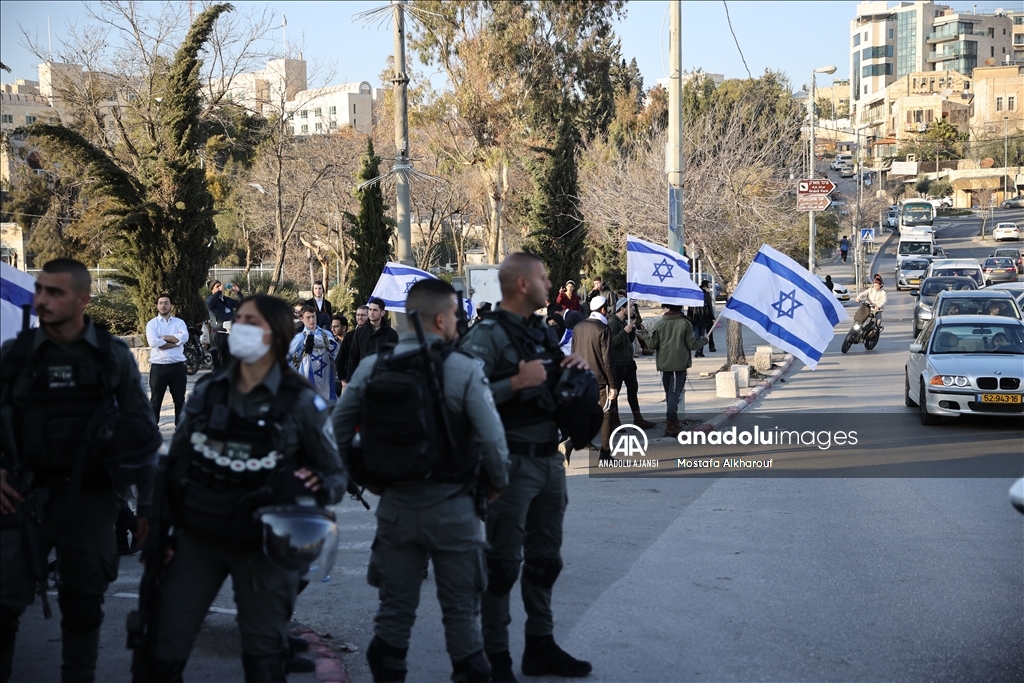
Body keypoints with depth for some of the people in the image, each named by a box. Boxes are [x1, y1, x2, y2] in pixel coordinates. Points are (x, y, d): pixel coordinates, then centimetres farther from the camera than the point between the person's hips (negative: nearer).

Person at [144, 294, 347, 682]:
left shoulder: (300, 402, -4)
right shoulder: (208, 391, 5)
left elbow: (335, 475, 1)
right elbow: (175, 461, 10)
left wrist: (318, 488, -22)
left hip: (262, 545, -3)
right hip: (197, 538, 3)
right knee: (163, 651, 3)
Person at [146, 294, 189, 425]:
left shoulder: (179, 322, 8)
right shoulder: (152, 324, 2)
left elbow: (184, 337, -12)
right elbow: (154, 342, -15)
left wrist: (164, 337, -11)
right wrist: (175, 342, -11)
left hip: (177, 366, 2)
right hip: (158, 367, -2)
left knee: (180, 400, 9)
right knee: (155, 401, 5)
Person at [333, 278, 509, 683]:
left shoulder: (373, 367, -1)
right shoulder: (465, 370, -12)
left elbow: (339, 426, 2)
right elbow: (492, 437, -15)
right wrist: (498, 482, 2)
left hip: (394, 508, 3)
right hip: (452, 508, -3)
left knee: (395, 609, 14)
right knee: (461, 610, 10)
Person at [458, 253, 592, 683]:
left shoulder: (542, 331, 13)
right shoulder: (487, 336, -12)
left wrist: (579, 368, 5)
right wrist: (517, 383, -25)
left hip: (550, 460, 8)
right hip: (512, 465, -8)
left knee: (544, 559, 16)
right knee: (503, 564, -2)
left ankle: (540, 647, 28)